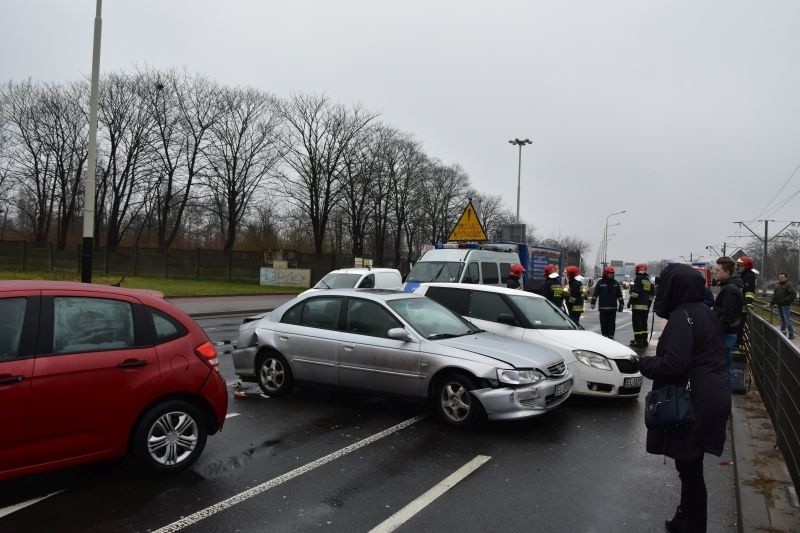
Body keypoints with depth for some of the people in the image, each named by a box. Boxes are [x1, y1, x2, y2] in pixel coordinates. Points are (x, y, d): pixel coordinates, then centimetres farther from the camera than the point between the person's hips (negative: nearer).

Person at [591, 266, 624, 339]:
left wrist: (621, 303, 8)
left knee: (612, 323, 2)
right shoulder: (600, 283, 0)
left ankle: (611, 336, 7)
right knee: (604, 323, 3)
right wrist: (593, 303, -7)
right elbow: (595, 294, -2)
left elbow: (619, 294, 12)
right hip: (603, 307, -2)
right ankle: (604, 336, 11)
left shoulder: (615, 283, 9)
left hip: (613, 307, 2)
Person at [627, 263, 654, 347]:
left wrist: (630, 302, -13)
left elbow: (635, 292, -19)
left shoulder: (638, 279, -10)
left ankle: (638, 341, -7)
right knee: (644, 323, 15)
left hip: (638, 305, -8)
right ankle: (644, 341, 20)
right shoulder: (649, 281, 16)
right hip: (646, 306, 8)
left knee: (637, 323, -6)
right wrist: (648, 304, 22)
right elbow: (652, 294, 18)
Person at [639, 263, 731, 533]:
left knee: (689, 466, 1)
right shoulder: (704, 312, 12)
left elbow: (673, 362, -26)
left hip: (694, 402, -10)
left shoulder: (682, 316, -17)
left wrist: (645, 364, -8)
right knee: (690, 465, 20)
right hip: (710, 397, 10)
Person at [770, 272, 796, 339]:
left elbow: (793, 295, -17)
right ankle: (783, 332, 25)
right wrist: (772, 302, 12)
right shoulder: (777, 286, 14)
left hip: (786, 305, -8)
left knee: (787, 320, -9)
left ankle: (791, 334, -3)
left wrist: (785, 300, -21)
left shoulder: (788, 285, -10)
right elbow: (774, 295, 21)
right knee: (782, 319, 16)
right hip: (779, 305, 8)